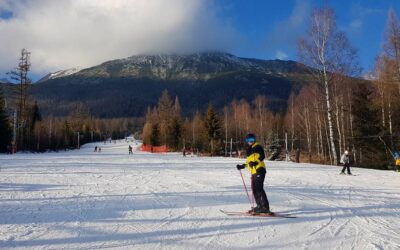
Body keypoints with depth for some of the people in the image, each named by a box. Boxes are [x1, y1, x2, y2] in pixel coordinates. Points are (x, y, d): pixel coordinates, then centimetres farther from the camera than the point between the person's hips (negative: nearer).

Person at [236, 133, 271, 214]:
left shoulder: (257, 147, -2)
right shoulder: (249, 149, 23)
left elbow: (262, 156, -15)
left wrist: (255, 162, -28)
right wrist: (242, 166, 27)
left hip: (259, 170, -9)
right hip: (254, 171, 9)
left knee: (259, 188, -14)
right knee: (254, 189, 10)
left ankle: (265, 207, -14)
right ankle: (259, 206, 18)